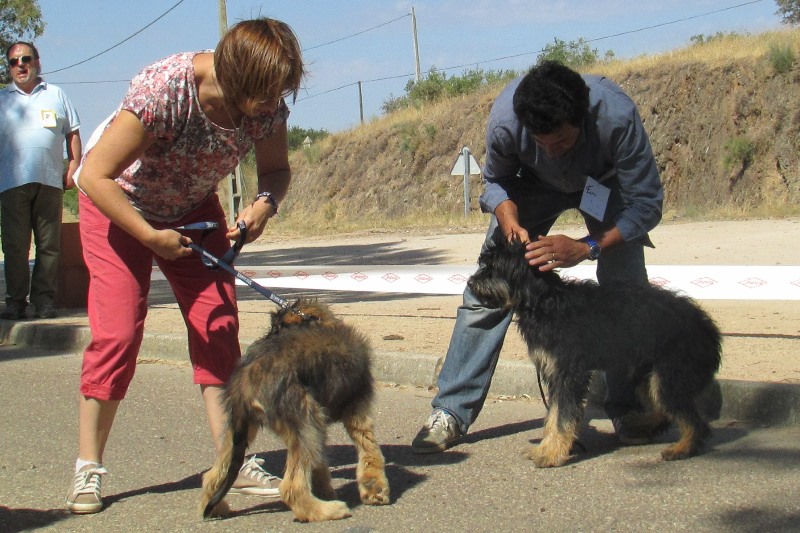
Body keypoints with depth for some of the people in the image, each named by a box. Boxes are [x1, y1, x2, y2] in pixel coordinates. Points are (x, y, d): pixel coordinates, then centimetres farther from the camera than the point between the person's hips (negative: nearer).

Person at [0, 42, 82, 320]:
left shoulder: (56, 95, 18)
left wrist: (74, 166, 5)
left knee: (49, 245, 0)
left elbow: (72, 133, 17)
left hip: (50, 181, 1)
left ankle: (44, 299, 5)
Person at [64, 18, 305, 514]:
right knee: (117, 331, -11)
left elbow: (276, 168, -4)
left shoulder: (268, 103, -21)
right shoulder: (163, 91, -36)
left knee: (218, 324, -5)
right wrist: (152, 237, -29)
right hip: (119, 203, -5)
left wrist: (265, 204, -26)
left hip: (192, 207, 5)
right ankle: (88, 469, 1)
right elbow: (96, 175, -30)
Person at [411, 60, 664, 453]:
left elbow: (646, 203, -31)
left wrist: (586, 248, -43)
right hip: (535, 183, 1)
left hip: (604, 182, -1)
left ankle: (628, 410, -2)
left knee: (627, 287, -17)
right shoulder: (504, 118, -36)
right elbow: (495, 180, -12)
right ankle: (450, 413, 0)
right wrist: (509, 222, -33)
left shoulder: (617, 115, -41)